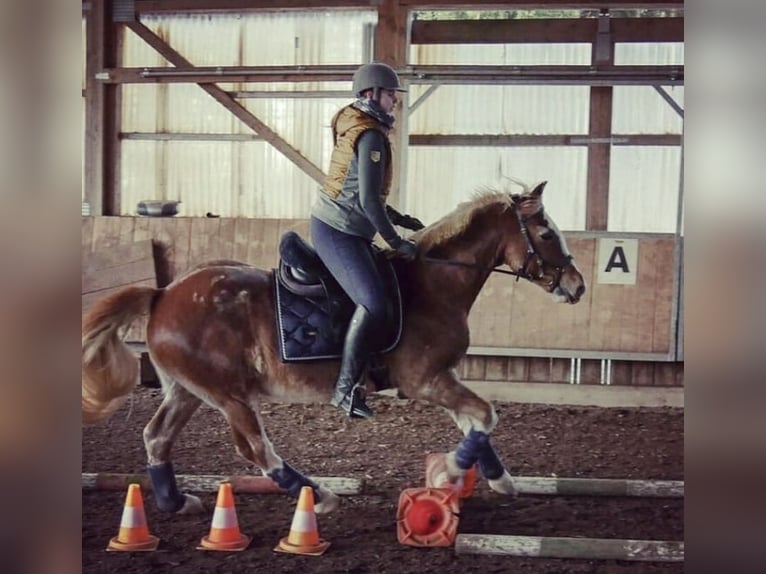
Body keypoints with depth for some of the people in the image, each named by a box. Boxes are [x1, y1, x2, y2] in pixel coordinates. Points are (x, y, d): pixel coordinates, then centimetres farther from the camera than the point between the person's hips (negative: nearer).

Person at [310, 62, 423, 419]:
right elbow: (368, 201, -21)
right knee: (373, 302, -19)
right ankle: (346, 387, -13)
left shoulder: (353, 127, 16)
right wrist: (396, 242, -13)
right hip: (337, 232, -11)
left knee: (388, 282, 16)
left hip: (339, 229, 11)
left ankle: (375, 368, 22)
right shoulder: (371, 137, -16)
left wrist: (399, 219, 22)